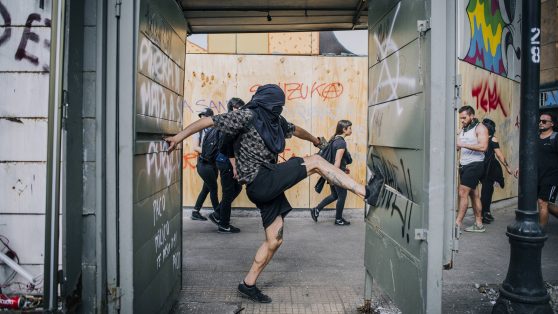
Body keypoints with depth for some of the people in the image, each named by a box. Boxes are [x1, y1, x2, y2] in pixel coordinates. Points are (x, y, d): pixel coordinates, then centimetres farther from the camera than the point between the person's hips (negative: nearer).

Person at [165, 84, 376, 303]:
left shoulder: (276, 121, 15)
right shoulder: (247, 116, -8)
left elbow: (295, 130, 34)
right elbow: (209, 121, -10)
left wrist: (315, 139, 50)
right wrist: (179, 136, -15)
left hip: (270, 185, 9)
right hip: (259, 182, -9)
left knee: (275, 240, 10)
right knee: (315, 162, -9)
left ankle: (248, 285, 21)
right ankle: (364, 192, -8)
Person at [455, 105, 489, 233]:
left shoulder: (480, 128, -8)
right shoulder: (463, 130, 16)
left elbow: (483, 147, -21)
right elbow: (460, 147, 23)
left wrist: (464, 145, -24)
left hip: (474, 165, -8)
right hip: (464, 165, 8)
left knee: (463, 193, -12)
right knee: (473, 194, 10)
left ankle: (457, 224, -9)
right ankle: (479, 224, 15)